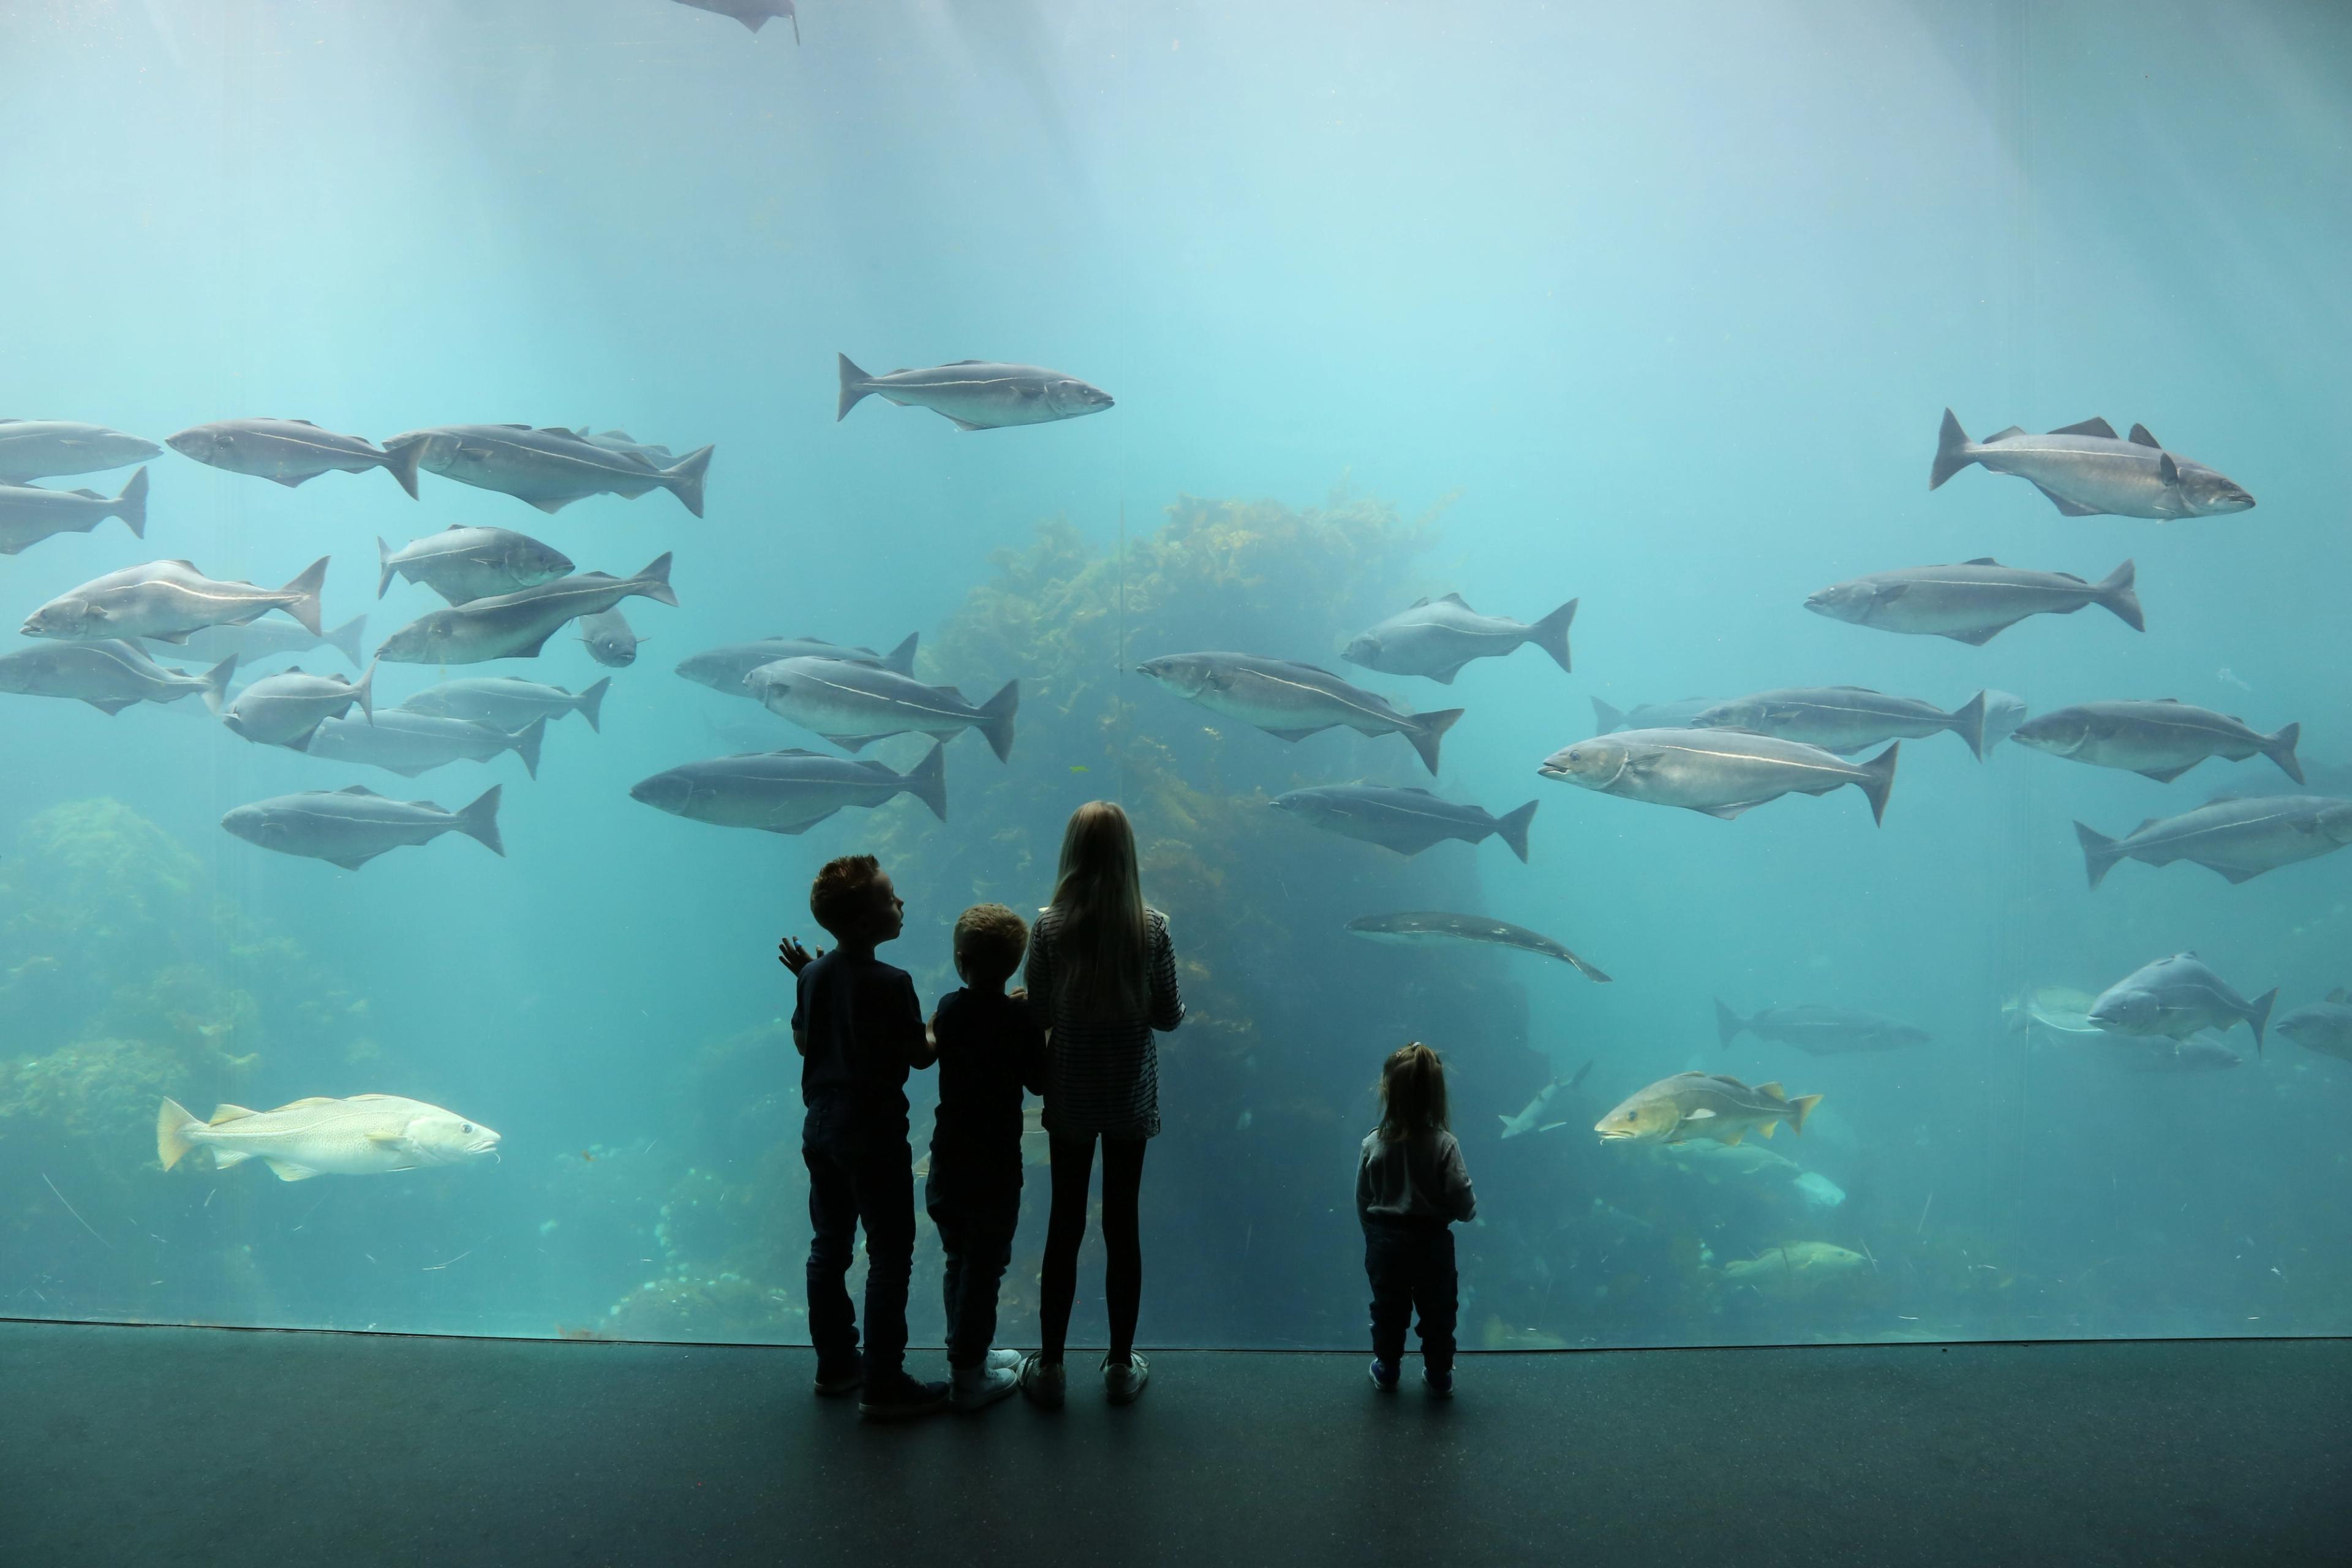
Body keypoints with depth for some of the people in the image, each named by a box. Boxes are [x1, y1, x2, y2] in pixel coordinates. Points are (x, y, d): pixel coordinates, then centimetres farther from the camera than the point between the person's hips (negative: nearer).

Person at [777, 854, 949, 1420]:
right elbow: (921, 1055, -13)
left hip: (822, 1127, 8)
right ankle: (882, 1384, 4)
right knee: (890, 1257, 1)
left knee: (829, 1246, 17)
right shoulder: (891, 984, -21)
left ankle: (835, 1362, 29)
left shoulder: (815, 975, 1)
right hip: (874, 1133, -8)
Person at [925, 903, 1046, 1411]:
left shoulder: (949, 1008, -2)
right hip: (994, 1164, -5)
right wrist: (1044, 1028, 1)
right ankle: (968, 1377, 9)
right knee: (983, 1269, 3)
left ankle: (969, 1355, 32)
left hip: (948, 1158, 5)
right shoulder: (1020, 1019, -16)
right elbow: (1039, 1081, -10)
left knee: (959, 1262, 18)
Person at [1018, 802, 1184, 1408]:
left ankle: (1049, 1368, 18)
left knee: (1064, 1225, 10)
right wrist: (1177, 1006, 16)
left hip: (1070, 1096, 0)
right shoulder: (1151, 928, -12)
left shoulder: (1049, 927, -12)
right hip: (1131, 1098, 0)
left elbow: (1037, 1013, -6)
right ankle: (1121, 1367, 20)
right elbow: (1168, 1015, -6)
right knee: (1122, 1226, 10)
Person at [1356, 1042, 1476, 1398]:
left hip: (1385, 1244, 2)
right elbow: (1462, 1203, -19)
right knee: (1438, 1311, 16)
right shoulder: (1444, 1145, -18)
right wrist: (1471, 1207, 5)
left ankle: (1386, 1369, 34)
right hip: (1431, 1244, -2)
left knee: (1388, 1309, 19)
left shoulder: (1374, 1144, -12)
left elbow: (1362, 1201, -2)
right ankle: (1439, 1375, 27)